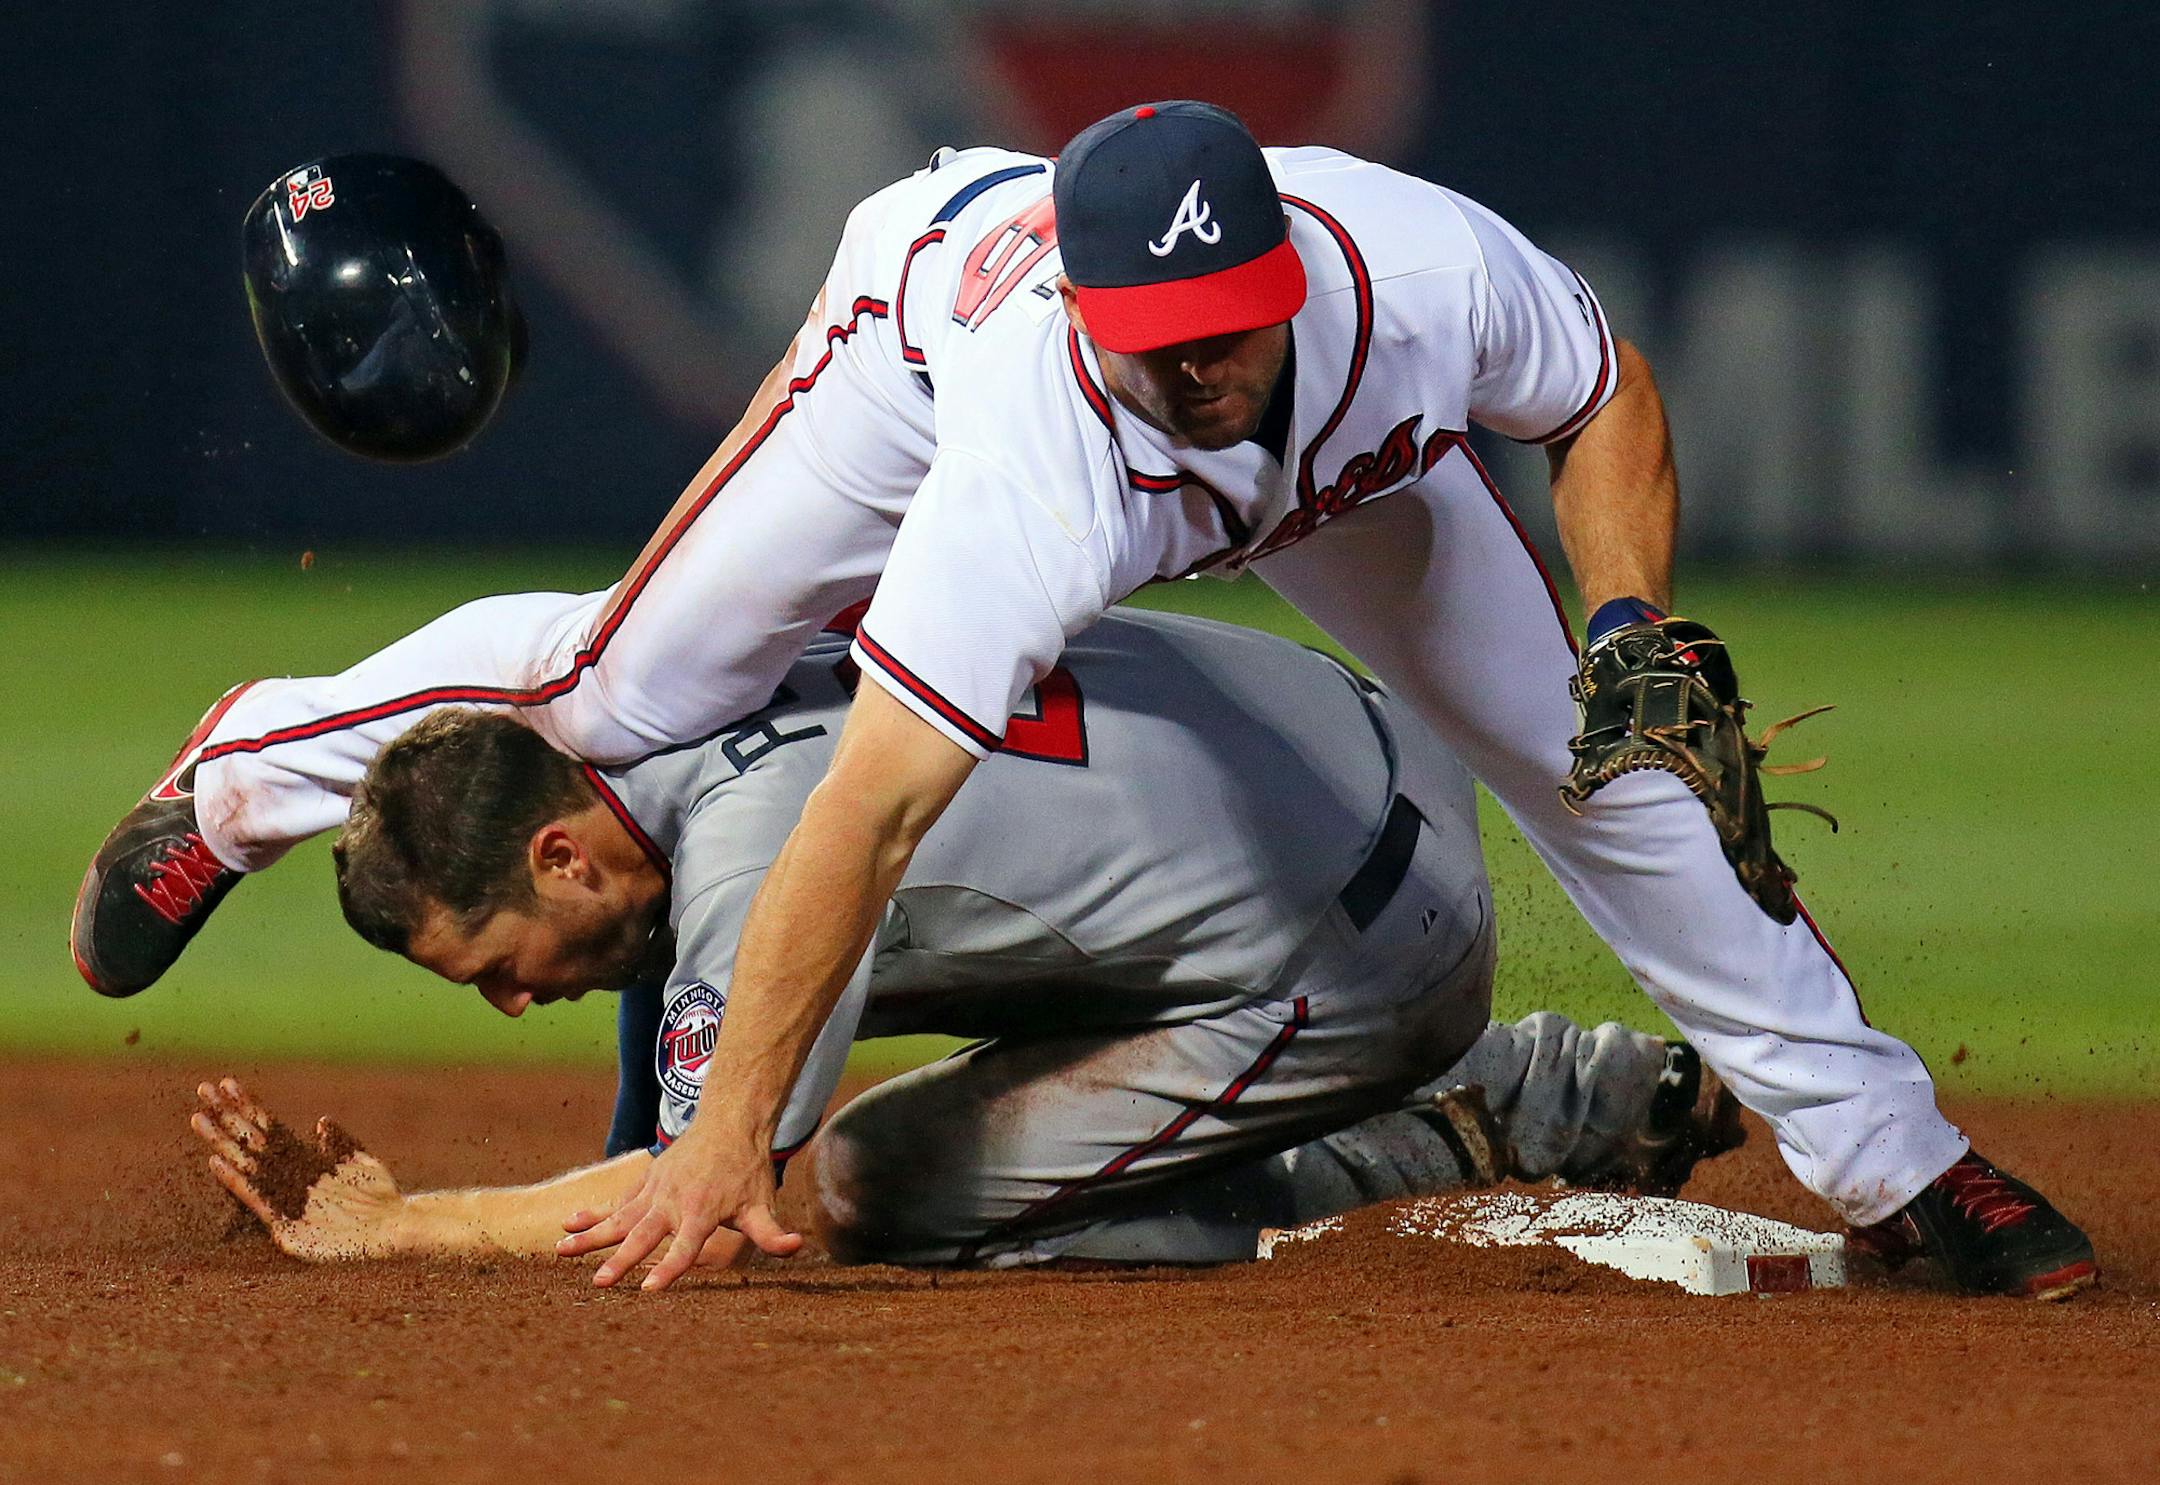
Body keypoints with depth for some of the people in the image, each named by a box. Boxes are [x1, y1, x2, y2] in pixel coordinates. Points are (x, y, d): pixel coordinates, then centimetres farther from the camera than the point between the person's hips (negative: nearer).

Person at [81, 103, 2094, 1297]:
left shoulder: (1428, 274, -40)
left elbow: (1603, 396, -15)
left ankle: (1891, 1159, 10)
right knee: (627, 687, 1)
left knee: (1601, 769, -3)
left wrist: (1627, 621, -31)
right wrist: (729, 1138, -51)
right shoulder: (1036, 471, -48)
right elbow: (872, 807, -49)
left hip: (1344, 451, 3)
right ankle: (253, 770, 32)